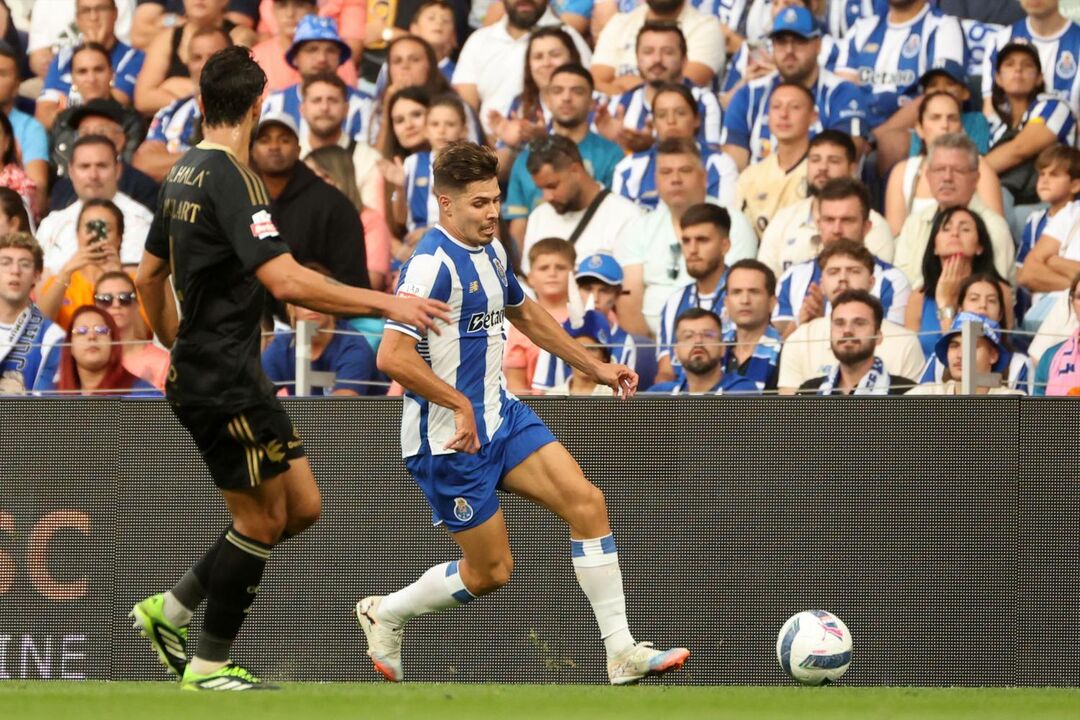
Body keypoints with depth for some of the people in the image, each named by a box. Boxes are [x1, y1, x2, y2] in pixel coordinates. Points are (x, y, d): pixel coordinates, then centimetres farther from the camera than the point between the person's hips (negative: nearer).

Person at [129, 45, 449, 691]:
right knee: (263, 519, -2)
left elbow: (149, 275, 22)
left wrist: (180, 350, 33)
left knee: (302, 506, 10)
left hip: (200, 368, 9)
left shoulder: (185, 173, 11)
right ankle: (209, 667, 8)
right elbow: (286, 281, -28)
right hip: (226, 380, -9)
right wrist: (386, 302, -25)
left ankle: (171, 610, 17)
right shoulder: (232, 178, -18)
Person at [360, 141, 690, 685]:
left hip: (501, 416, 8)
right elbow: (392, 356, -31)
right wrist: (460, 405, -29)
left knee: (585, 501, -8)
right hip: (451, 439, -8)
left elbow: (524, 313, 29)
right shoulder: (434, 263, -21)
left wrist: (592, 366, 26)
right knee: (491, 570, -1)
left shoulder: (488, 251, 9)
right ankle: (384, 614, 25)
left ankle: (622, 652, -8)